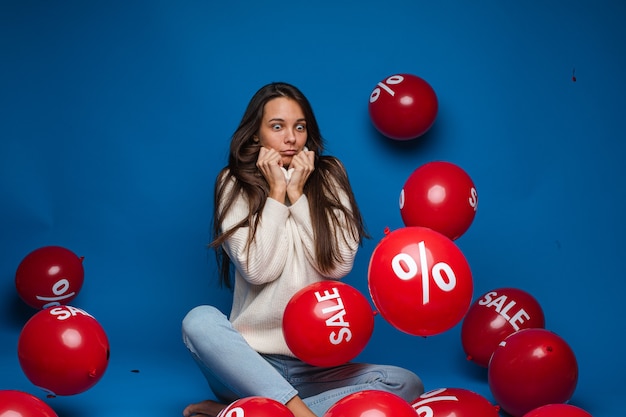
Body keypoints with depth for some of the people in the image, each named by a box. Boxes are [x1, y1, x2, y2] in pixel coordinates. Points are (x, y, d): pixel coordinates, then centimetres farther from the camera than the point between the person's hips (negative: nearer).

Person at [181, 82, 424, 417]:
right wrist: (276, 193, -10)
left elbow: (339, 264, -7)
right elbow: (258, 270, -12)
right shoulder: (236, 184, 2)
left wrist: (297, 194, -8)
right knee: (199, 321, -32)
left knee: (406, 383, -24)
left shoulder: (328, 177, 6)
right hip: (252, 362, -2)